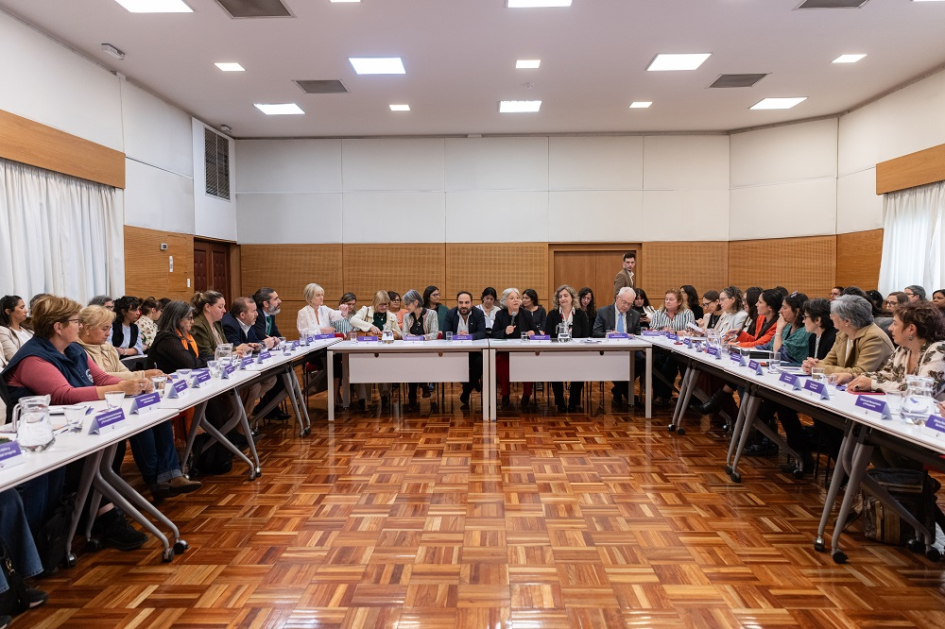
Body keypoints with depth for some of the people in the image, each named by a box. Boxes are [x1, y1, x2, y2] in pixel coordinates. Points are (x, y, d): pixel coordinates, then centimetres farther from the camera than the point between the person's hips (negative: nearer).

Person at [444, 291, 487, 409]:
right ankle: (474, 384, -4)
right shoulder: (450, 314, 1)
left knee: (480, 362, -30)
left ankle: (464, 396, -10)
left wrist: (469, 335, -31)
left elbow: (482, 333, -12)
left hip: (474, 350, -1)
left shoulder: (479, 314, -2)